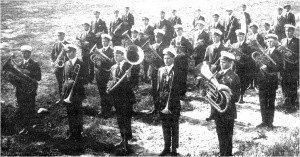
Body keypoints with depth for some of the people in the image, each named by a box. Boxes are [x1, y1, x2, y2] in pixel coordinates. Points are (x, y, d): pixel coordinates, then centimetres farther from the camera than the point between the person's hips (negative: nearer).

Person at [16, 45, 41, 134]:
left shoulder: (34, 64, -3)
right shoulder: (19, 64, 13)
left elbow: (38, 78, -11)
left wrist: (28, 72, -20)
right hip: (20, 90, 5)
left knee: (30, 110, 0)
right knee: (21, 110, 7)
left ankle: (30, 127, 11)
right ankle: (24, 127, 18)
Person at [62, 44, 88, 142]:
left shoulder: (81, 64, -8)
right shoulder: (66, 64, 11)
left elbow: (86, 80, -10)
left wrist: (74, 82, -21)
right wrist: (65, 86, 6)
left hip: (77, 93, -5)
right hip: (68, 93, 6)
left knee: (78, 115, 1)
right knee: (70, 115, 11)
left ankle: (79, 135, 10)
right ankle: (72, 134, 22)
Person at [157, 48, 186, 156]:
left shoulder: (178, 73, -7)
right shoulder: (160, 70, 8)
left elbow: (181, 90, -6)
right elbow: (158, 87, 13)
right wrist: (159, 99, 4)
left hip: (174, 104, -4)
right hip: (162, 103, 4)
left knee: (174, 127, 5)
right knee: (165, 127, 12)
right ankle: (166, 148, 24)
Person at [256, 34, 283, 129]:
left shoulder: (277, 54, -3)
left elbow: (279, 67, -14)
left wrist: (267, 68, -22)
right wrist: (260, 66, -8)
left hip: (272, 80, -5)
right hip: (262, 80, 5)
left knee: (271, 103, 1)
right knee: (263, 102, 7)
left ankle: (270, 123, 8)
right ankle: (264, 121, 17)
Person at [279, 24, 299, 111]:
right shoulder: (282, 41, 13)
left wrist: (292, 54, -20)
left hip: (293, 67, -4)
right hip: (284, 67, 4)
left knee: (293, 87, 1)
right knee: (285, 87, 5)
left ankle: (293, 105, 11)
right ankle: (287, 104, 16)